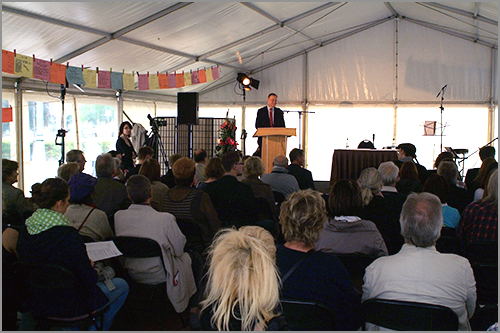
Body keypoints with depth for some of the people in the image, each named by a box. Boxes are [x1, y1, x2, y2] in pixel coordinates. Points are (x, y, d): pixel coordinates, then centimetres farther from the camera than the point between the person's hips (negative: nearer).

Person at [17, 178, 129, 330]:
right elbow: (89, 279, -22)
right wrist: (91, 268, 2)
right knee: (121, 285, 14)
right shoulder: (67, 235, -27)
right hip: (66, 306, -7)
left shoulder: (25, 231, -6)